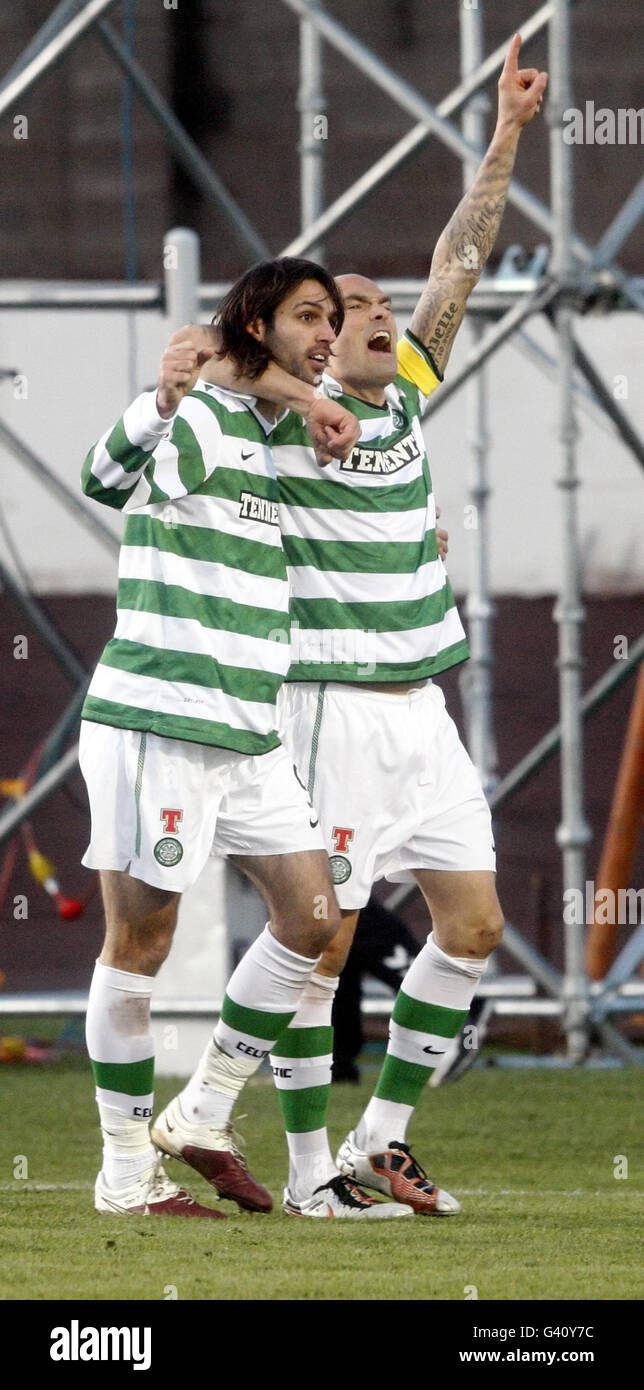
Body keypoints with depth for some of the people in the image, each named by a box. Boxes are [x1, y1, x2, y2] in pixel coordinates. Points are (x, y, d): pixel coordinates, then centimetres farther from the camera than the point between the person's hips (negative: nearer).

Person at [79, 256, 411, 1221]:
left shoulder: (277, 436, 15)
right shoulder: (201, 423, -11)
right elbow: (109, 480, -31)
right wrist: (161, 400, -50)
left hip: (248, 732, 9)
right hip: (157, 720, -9)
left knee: (312, 918, 6)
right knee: (139, 940, -2)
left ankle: (202, 1122, 16)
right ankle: (126, 1172, 4)